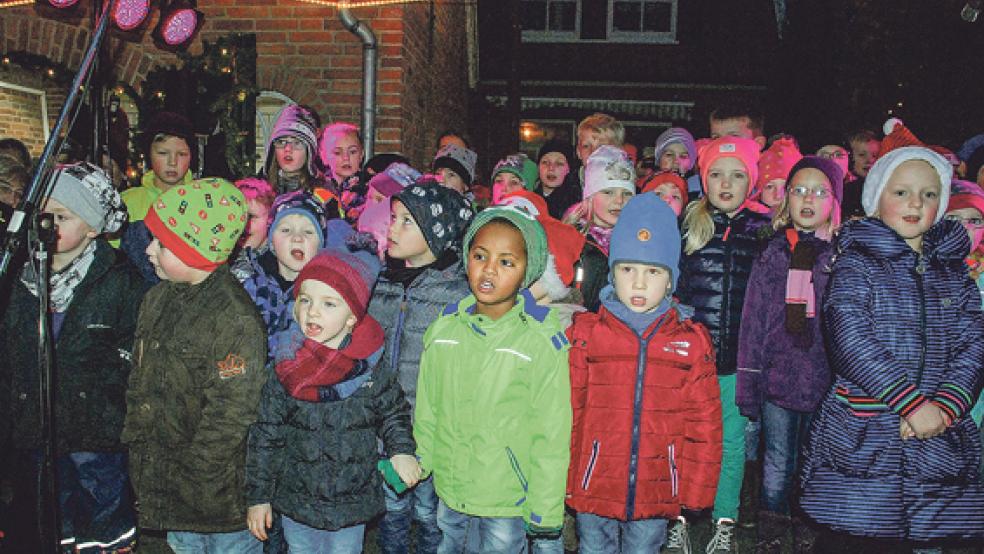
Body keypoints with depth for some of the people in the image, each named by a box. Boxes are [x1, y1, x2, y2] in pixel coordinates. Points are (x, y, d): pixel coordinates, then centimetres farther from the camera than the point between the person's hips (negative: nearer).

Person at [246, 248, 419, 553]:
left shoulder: (372, 372, -11)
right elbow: (265, 438, -4)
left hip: (352, 507, 0)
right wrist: (258, 497, -1)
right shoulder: (285, 374, -11)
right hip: (296, 504, 0)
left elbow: (394, 413, 6)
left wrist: (400, 450, -11)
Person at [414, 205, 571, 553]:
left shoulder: (544, 341, -16)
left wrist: (545, 517, -10)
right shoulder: (444, 327, -3)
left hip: (508, 499, -4)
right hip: (448, 489, 4)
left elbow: (552, 436, -13)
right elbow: (426, 406, 7)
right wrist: (421, 465, 10)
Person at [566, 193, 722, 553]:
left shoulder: (692, 341, -1)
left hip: (657, 495, 1)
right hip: (594, 488, 0)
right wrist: (559, 482, -1)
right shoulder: (585, 333, -4)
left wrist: (696, 491, 1)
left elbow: (703, 421, 2)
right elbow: (566, 412, -2)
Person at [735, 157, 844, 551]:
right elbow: (753, 322, 2)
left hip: (826, 382, 0)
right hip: (778, 380, 0)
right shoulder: (772, 253, 2)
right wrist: (747, 384, -1)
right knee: (778, 466, 9)